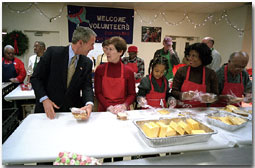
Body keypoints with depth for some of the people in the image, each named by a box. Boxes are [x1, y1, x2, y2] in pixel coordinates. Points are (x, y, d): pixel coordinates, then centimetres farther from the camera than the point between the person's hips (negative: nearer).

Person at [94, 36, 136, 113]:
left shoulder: (128, 71, 0)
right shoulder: (100, 69, 1)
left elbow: (132, 94, 5)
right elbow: (98, 93, 1)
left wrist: (124, 105, -12)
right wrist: (109, 107, -12)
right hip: (104, 109, 0)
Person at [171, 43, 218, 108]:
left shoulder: (211, 73, 1)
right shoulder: (181, 71, -2)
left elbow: (215, 95, 7)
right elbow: (173, 92, -2)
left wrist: (209, 97, -14)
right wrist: (183, 95, -21)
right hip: (182, 109, -2)